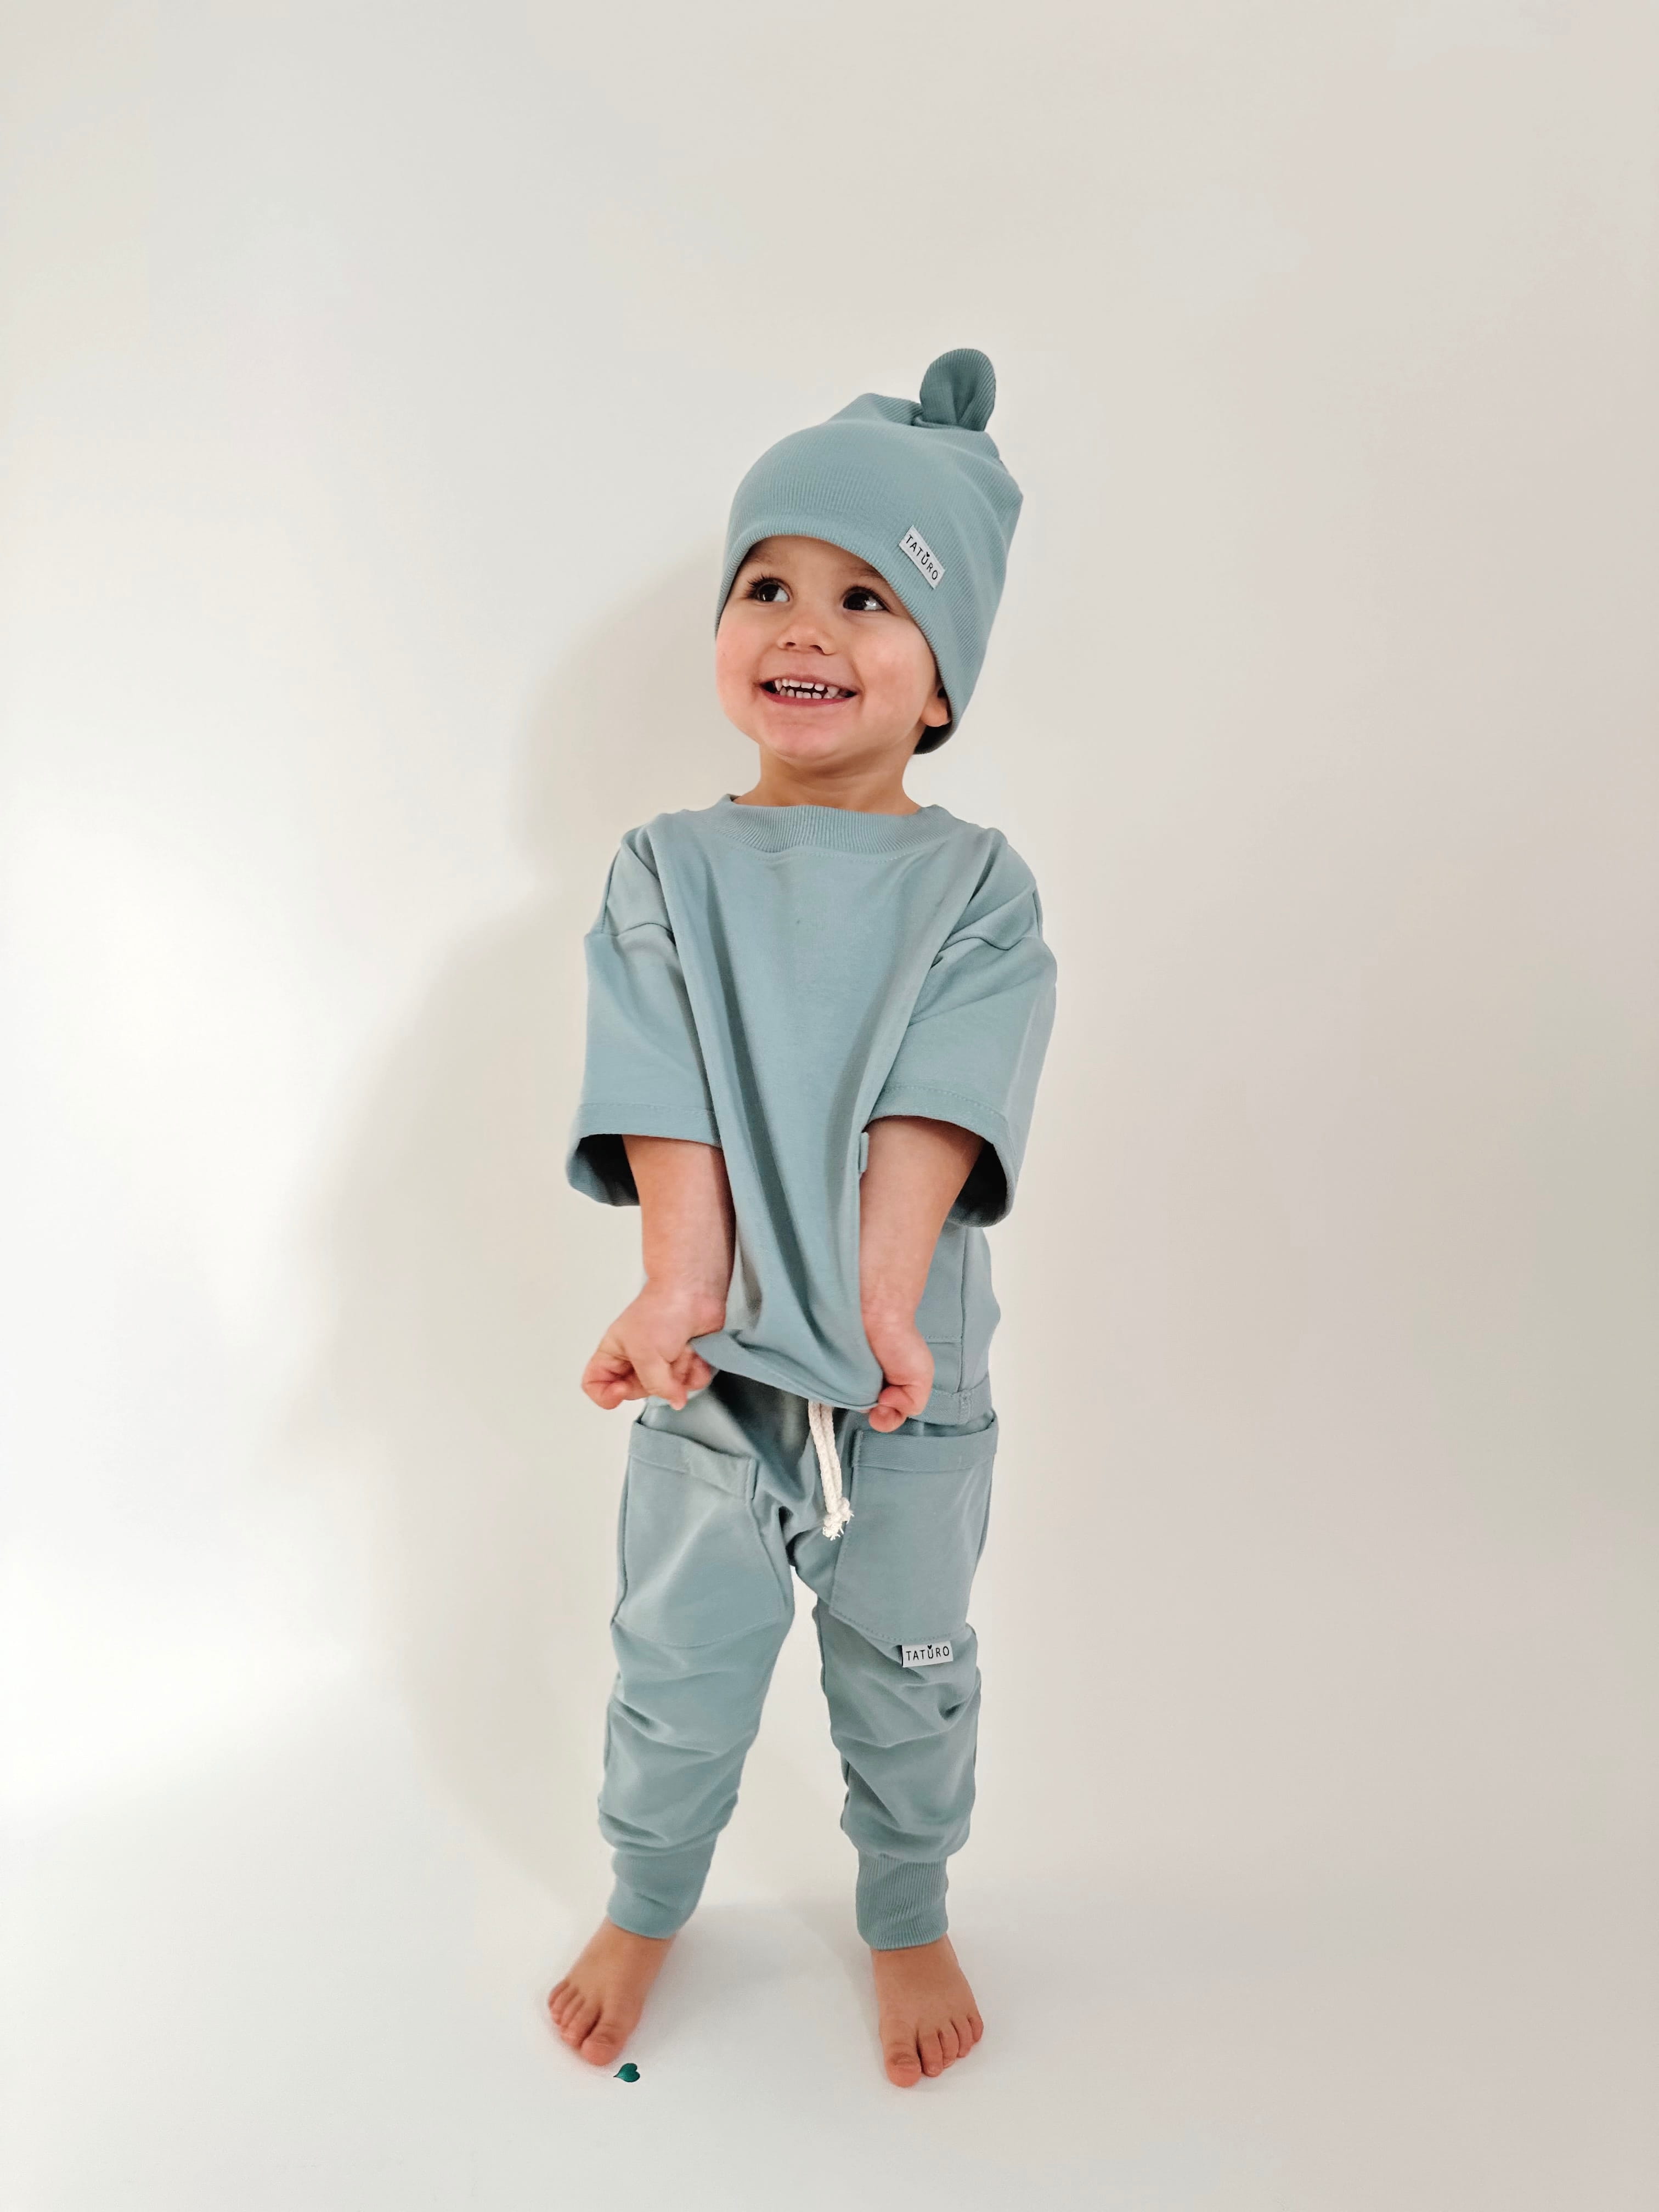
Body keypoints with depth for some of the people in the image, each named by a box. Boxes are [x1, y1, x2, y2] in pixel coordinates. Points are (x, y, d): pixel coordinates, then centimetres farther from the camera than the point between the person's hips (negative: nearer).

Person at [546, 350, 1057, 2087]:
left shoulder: (978, 885, -5)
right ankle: (645, 1902, 46)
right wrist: (682, 1289, -25)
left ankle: (907, 1921, 45)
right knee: (677, 1672, 17)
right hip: (718, 1362, 1)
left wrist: (879, 1299, -28)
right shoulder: (670, 870, -2)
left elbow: (930, 1114, -17)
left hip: (916, 1371, 0)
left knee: (908, 1679, 18)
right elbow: (672, 1105, -13)